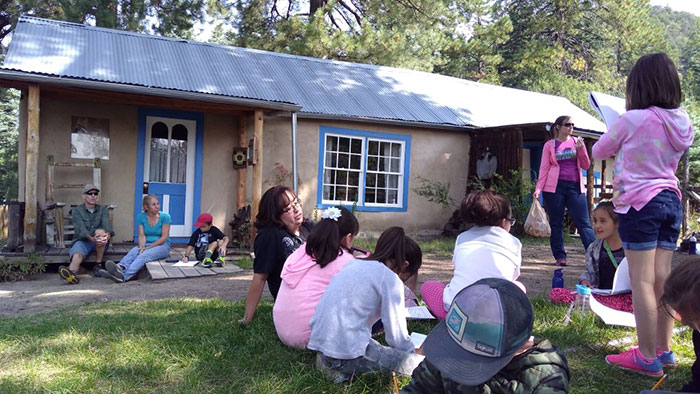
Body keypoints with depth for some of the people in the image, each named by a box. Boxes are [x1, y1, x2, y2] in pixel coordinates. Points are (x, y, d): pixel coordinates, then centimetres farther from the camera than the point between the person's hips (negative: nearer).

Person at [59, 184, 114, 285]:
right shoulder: (77, 210, 4)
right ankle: (71, 273, -67)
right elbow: (80, 229, -13)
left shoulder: (102, 210, 10)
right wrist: (92, 238, -36)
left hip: (100, 244, 1)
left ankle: (98, 265, -22)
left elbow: (107, 226, -9)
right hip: (82, 241, -1)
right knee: (77, 255, -34)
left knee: (100, 231, -32)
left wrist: (107, 235, -35)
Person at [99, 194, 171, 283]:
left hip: (162, 246, -4)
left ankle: (124, 276, -57)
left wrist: (148, 248, -14)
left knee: (144, 256, -34)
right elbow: (141, 236, -2)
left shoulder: (165, 216, -6)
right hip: (147, 244, 4)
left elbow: (164, 237, -9)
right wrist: (141, 248, -23)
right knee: (132, 252, -29)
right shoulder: (141, 217, 5)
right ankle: (120, 268, -59)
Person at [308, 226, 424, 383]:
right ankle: (346, 367, -6)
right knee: (417, 362, -4)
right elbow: (396, 335, -7)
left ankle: (332, 362, 9)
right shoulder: (390, 279, -8)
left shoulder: (354, 264, 15)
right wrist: (413, 353, 13)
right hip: (346, 351, -9)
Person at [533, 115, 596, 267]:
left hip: (575, 186, 1)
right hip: (555, 187, -1)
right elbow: (544, 168, 5)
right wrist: (538, 189, -5)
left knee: (583, 222, -4)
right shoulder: (549, 145, 7)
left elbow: (586, 166, 10)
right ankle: (560, 257, 10)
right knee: (556, 223, 3)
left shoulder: (576, 142, 12)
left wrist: (581, 149, -5)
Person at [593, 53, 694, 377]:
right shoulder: (682, 122, 6)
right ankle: (664, 350, 21)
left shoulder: (632, 120, -13)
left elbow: (598, 152, 2)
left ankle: (648, 358, 3)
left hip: (640, 204, -7)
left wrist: (617, 143, 21)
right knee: (662, 279, 12)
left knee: (642, 282, -2)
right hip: (670, 201, 7)